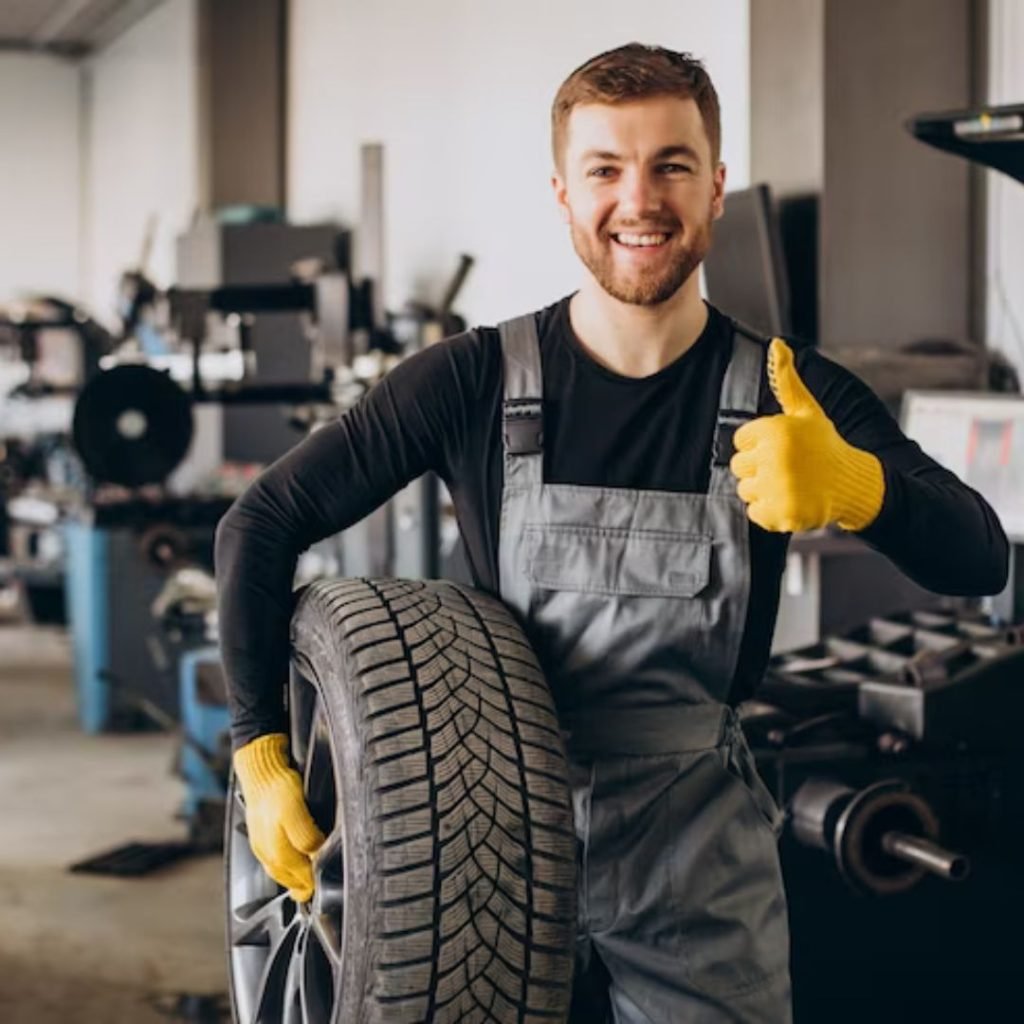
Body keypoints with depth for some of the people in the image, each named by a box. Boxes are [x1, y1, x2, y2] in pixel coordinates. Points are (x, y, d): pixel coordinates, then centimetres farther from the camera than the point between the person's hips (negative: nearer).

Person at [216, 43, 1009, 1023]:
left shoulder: (790, 396, -6)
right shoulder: (474, 381, -9)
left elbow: (980, 561, -18)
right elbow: (261, 525, -4)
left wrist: (855, 487, -39)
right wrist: (260, 753, -10)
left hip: (701, 878, 1)